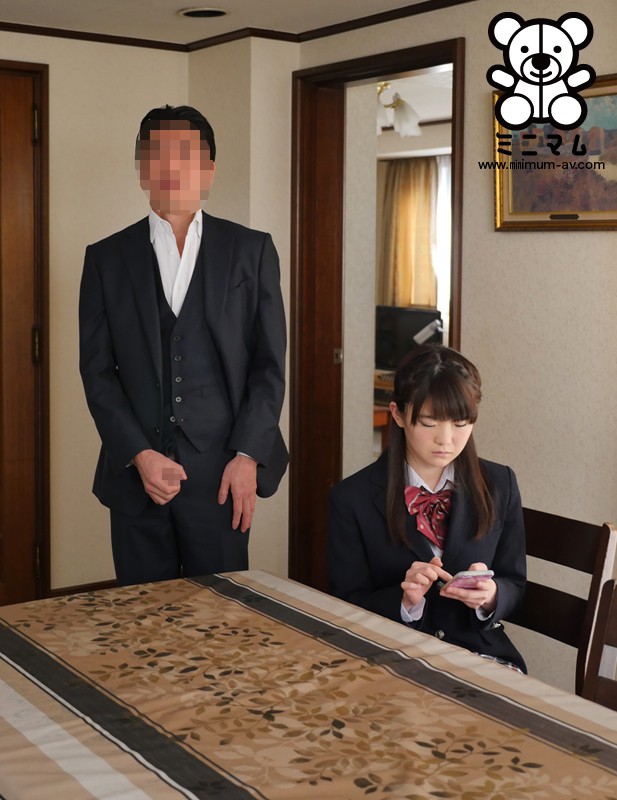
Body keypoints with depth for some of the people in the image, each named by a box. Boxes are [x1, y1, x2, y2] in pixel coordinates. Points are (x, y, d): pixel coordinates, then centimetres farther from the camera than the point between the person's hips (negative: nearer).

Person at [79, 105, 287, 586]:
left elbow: (269, 364, 4)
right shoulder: (107, 258, 8)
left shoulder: (251, 251, 6)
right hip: (135, 473, 1)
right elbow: (97, 370, 4)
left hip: (222, 473, -1)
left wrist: (248, 456, -6)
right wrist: (138, 454, -7)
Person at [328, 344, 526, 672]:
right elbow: (345, 607, -1)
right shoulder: (352, 499, -4)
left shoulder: (499, 486, 5)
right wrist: (405, 600, -20)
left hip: (481, 653, 3)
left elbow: (513, 583, 11)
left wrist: (490, 596, -12)